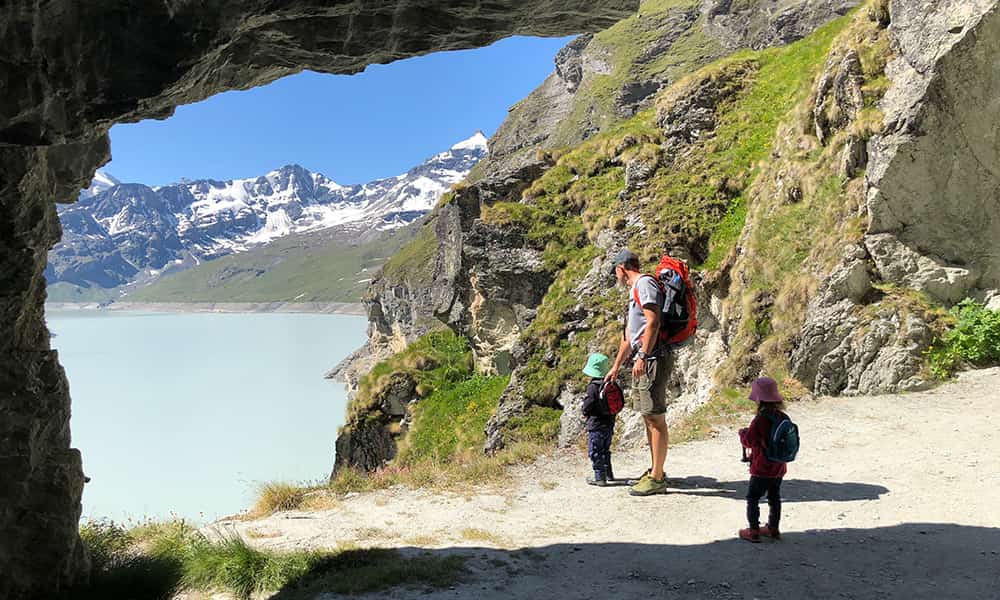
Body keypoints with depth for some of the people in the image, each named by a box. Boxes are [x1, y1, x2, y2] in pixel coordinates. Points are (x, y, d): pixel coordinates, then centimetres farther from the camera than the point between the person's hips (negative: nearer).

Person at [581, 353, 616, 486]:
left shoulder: (593, 387, -18)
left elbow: (587, 406, -17)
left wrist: (585, 412, 4)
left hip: (596, 425, -8)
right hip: (609, 423, 8)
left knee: (595, 452, 1)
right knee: (605, 450, 21)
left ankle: (599, 477, 0)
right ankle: (608, 474, 29)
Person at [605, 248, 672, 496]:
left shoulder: (644, 283, -7)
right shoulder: (635, 290, 24)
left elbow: (653, 322, -19)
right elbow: (629, 336, 29)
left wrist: (643, 357, -23)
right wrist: (616, 367, 32)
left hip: (652, 360, -10)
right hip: (642, 362, 10)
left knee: (656, 418, -7)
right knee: (648, 417, 14)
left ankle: (657, 478, -4)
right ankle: (655, 471, 23)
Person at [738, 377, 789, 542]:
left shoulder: (760, 420, -23)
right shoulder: (784, 418, -3)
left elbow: (748, 441, -15)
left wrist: (742, 433, 6)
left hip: (762, 468, -7)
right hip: (778, 468, 7)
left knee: (752, 498, 5)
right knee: (774, 498, 19)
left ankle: (753, 531, 7)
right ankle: (773, 528, 30)